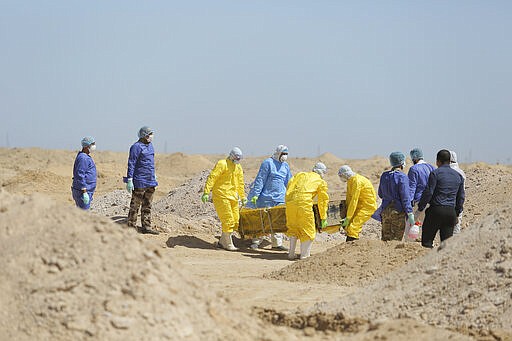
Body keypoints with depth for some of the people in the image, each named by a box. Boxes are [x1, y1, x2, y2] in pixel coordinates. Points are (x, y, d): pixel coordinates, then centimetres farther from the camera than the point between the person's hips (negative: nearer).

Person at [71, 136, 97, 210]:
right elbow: (80, 176, -22)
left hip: (86, 191, 11)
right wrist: (84, 192, -24)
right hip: (82, 191, -11)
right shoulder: (83, 158, -17)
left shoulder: (86, 157, 16)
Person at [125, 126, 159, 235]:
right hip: (140, 181, -8)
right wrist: (129, 180, -18)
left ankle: (146, 227, 16)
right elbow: (131, 164, -14)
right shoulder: (136, 147, -13)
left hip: (150, 181, 8)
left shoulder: (150, 145, 13)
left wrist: (154, 175, 27)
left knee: (147, 205, 11)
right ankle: (131, 227, 2)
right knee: (135, 205, -3)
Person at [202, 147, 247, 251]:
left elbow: (240, 183, 25)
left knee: (235, 220, 5)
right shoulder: (222, 164, -10)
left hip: (233, 196, 8)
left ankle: (222, 241, 17)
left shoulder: (238, 167, 15)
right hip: (221, 195, -8)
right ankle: (229, 244, -4)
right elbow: (212, 178, -16)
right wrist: (206, 192, -24)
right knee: (228, 220, -10)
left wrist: (243, 196, 25)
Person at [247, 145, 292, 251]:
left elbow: (288, 182, 20)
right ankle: (256, 241, 8)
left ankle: (277, 243, 8)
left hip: (280, 198, 6)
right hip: (266, 197, -5)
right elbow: (260, 179, -10)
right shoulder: (268, 163, -7)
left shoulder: (285, 166, 12)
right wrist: (255, 194, -14)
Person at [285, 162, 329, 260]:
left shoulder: (300, 175, 27)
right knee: (308, 231, 8)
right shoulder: (321, 182, 18)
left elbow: (290, 185, 17)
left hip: (290, 202, 4)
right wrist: (324, 218, 28)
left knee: (293, 229, 20)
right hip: (304, 203, -4)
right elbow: (323, 201, 21)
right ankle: (304, 256, 7)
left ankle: (291, 254, 23)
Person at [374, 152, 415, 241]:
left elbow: (380, 194, 15)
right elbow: (405, 197, -16)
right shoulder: (402, 177, -12)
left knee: (386, 237, 10)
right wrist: (410, 213, -14)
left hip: (385, 210, 6)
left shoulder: (384, 176, 7)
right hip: (398, 211, -6)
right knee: (397, 238, -1)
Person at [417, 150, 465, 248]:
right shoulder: (458, 175, 14)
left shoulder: (435, 173, -4)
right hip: (451, 211, 5)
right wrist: (457, 214, 24)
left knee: (427, 240, 0)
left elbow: (428, 192, -10)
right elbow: (461, 197, 17)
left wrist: (420, 208, -3)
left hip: (436, 210, -5)